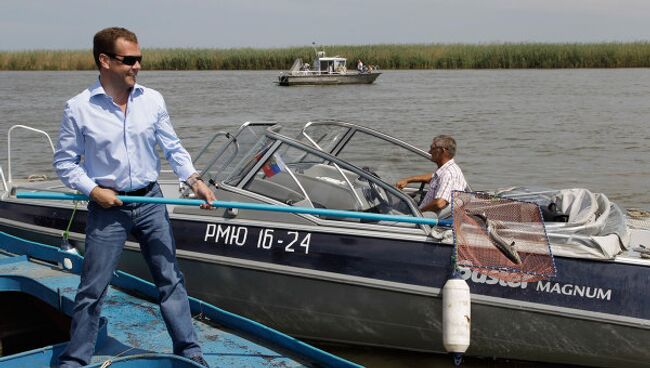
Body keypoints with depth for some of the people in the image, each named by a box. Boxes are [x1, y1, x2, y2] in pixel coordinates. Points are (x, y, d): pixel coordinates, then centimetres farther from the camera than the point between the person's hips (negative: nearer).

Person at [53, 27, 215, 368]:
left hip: (151, 201, 3)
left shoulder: (152, 100, 0)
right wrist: (92, 190, -13)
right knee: (92, 288, 3)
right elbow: (64, 161, -1)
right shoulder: (78, 108, -9)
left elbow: (172, 147, 5)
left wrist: (194, 180, -9)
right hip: (107, 207, -3)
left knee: (171, 279, 8)